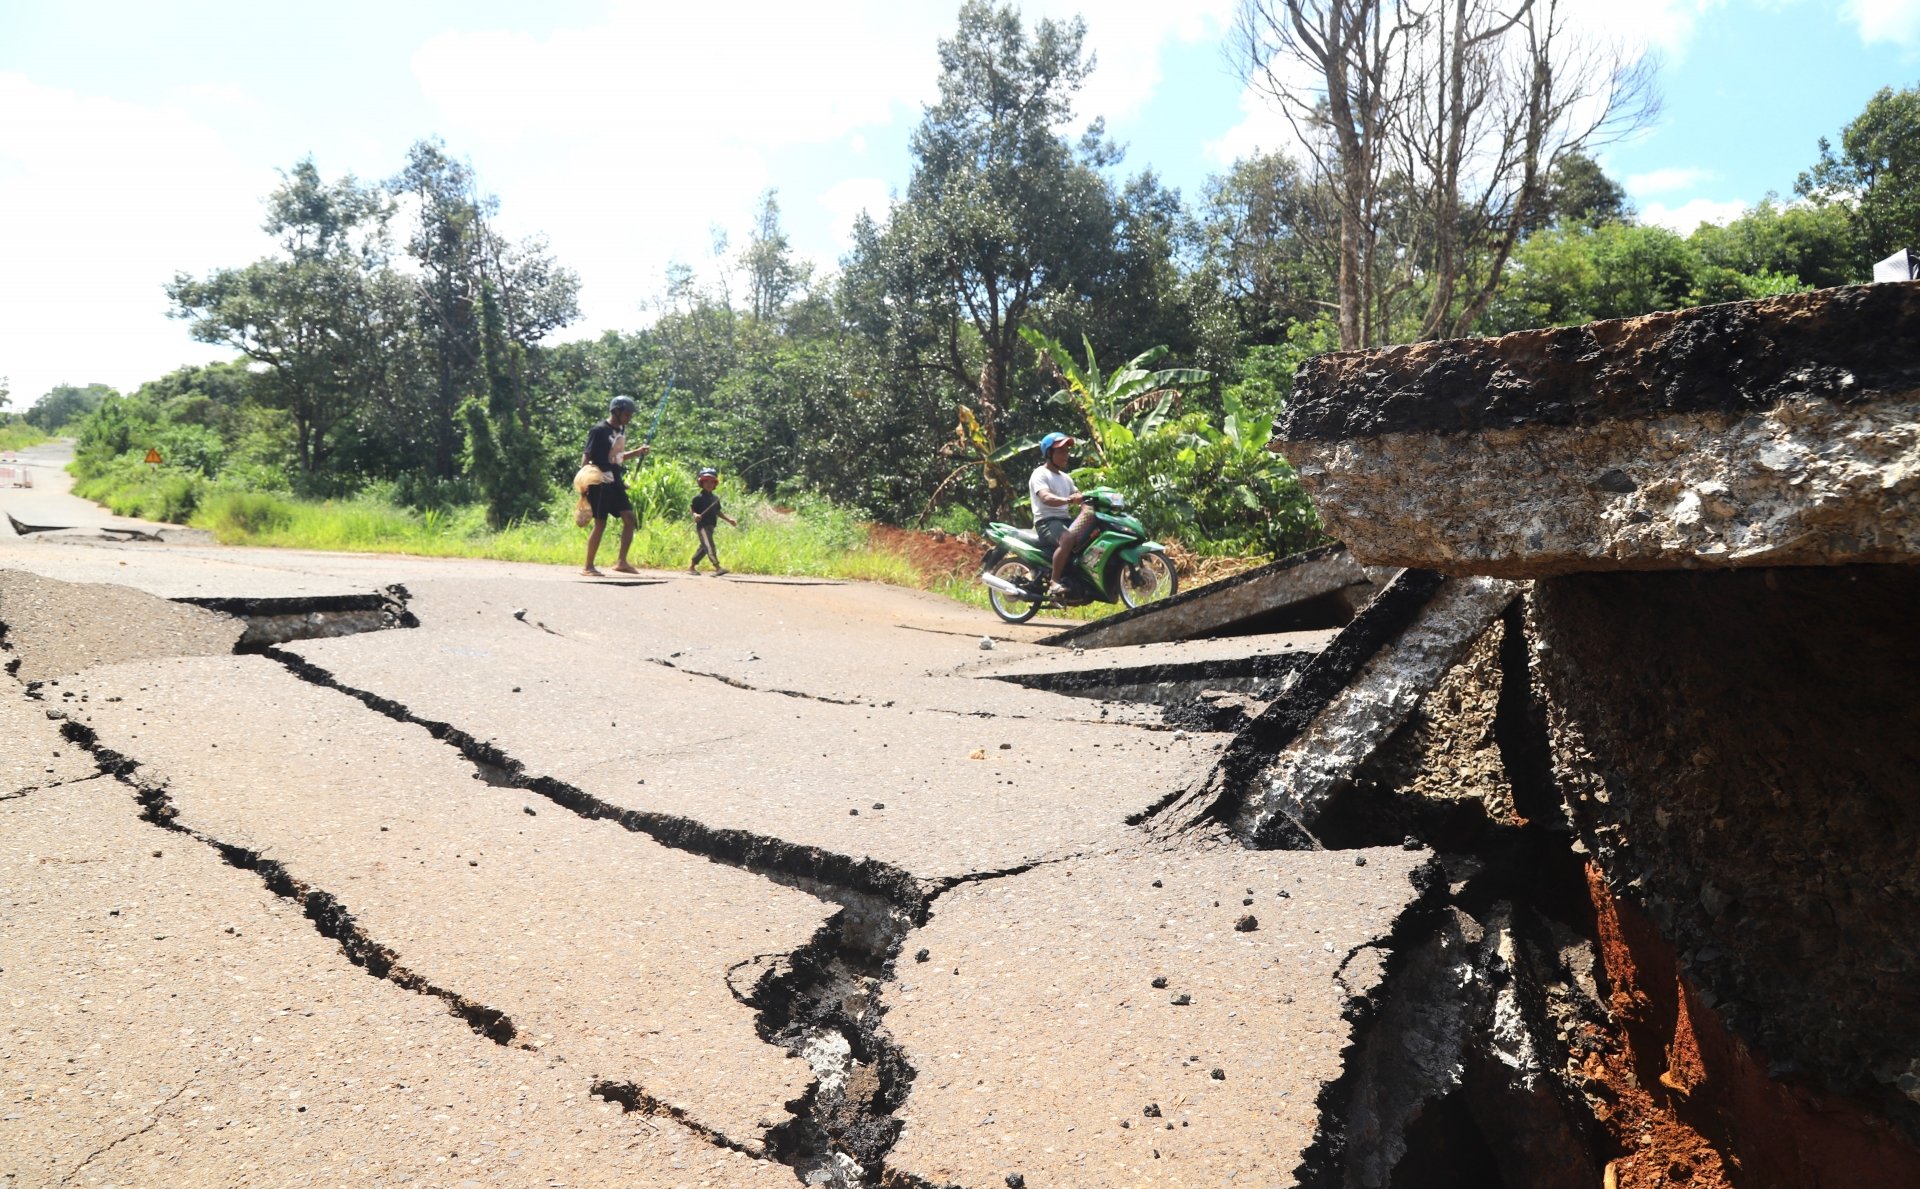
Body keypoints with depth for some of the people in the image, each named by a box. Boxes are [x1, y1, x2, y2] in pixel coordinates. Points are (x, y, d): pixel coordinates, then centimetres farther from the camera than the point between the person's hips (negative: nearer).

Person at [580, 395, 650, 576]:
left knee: (629, 518, 1)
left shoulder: (621, 430, 12)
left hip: (616, 483, 8)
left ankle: (622, 562, 7)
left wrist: (638, 452, 11)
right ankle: (588, 567, 4)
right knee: (600, 524, -5)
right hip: (600, 484, -8)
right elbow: (586, 457, -12)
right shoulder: (599, 431, -12)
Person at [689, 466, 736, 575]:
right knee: (709, 546, -16)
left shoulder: (715, 498, 13)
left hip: (710, 526, 8)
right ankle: (717, 567, -25)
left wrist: (729, 519, 16)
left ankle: (691, 567, 26)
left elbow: (718, 512, 21)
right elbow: (693, 510, -5)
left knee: (704, 548, 14)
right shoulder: (698, 498, -5)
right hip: (702, 525, -8)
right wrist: (695, 515, -26)